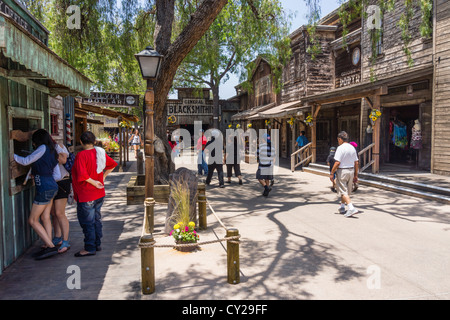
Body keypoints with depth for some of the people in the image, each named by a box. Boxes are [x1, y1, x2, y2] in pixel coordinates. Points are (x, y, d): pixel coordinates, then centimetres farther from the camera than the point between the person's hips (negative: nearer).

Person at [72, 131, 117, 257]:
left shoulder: (81, 155, -19)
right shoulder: (100, 152, 3)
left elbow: (82, 175, -28)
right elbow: (112, 164, 17)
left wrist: (94, 182, -14)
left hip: (86, 196, -8)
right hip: (99, 194, 8)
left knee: (87, 222, 3)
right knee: (96, 219, 18)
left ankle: (90, 248, 10)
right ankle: (97, 244, 28)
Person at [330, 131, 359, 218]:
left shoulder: (340, 148, -15)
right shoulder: (352, 148, 7)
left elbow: (337, 162, -21)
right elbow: (356, 163, 10)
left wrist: (332, 173, -13)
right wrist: (355, 175, 16)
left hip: (342, 171, -7)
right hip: (351, 171, 8)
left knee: (343, 192, -3)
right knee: (346, 190, 19)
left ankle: (351, 208, -16)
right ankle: (342, 207, 32)